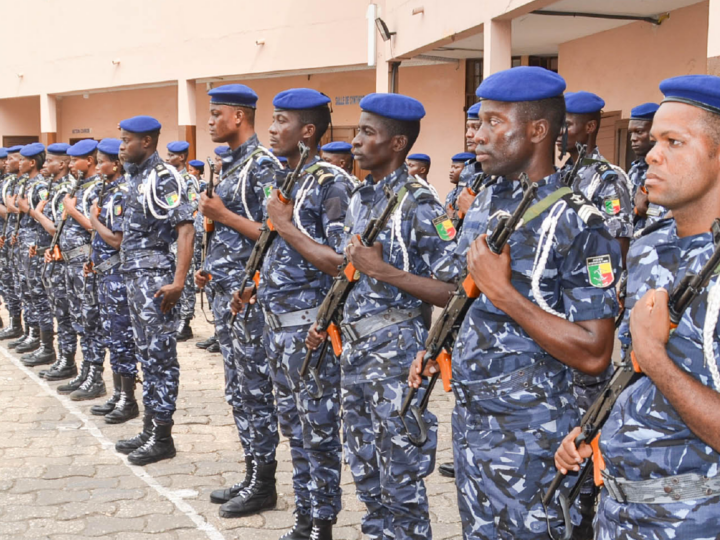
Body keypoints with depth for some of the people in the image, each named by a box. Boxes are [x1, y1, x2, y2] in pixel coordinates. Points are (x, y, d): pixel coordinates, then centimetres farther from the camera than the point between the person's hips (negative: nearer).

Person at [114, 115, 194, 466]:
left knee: (160, 356, -3)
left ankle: (162, 437, 4)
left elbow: (185, 229, -21)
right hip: (135, 276, 9)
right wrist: (131, 273, 15)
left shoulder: (163, 177, -14)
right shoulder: (137, 178, 14)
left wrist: (178, 281, -27)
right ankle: (150, 428, 22)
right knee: (147, 355, 13)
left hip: (155, 278, -9)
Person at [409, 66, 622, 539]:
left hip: (529, 436, -7)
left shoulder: (577, 224, -18)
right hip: (469, 420, 7)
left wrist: (503, 291, -24)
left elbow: (594, 354, -23)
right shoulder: (483, 206, 6)